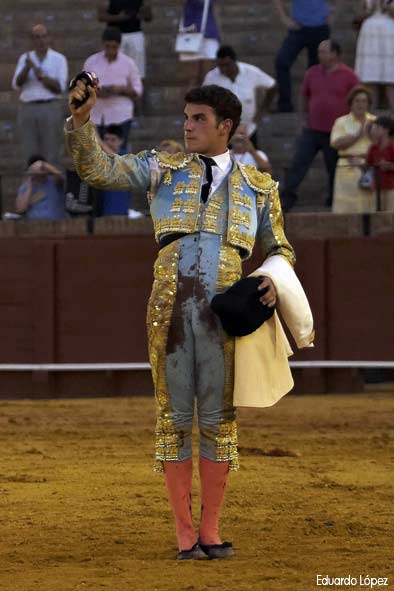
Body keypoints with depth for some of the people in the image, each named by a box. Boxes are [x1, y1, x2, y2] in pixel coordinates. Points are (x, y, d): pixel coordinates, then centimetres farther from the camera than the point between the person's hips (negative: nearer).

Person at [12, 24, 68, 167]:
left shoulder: (59, 59, 2)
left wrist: (40, 74, -17)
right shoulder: (24, 59, 10)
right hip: (27, 109, 3)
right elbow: (17, 85, -3)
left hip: (50, 108, -3)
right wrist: (27, 68, -20)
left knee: (51, 156, -6)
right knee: (30, 156, -1)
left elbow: (60, 87, -7)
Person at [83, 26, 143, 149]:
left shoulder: (128, 63, 3)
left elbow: (137, 91, 5)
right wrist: (96, 92, -12)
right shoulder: (91, 62, 6)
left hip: (121, 117, -2)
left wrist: (121, 89, -14)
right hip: (97, 116, 2)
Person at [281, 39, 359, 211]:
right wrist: (304, 116, 13)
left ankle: (333, 200, 22)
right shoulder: (312, 73, 6)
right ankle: (288, 196, -5)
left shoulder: (348, 76, -5)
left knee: (334, 168, 8)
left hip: (335, 132, -2)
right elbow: (305, 96, 19)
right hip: (312, 129, 2)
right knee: (298, 163, -7)